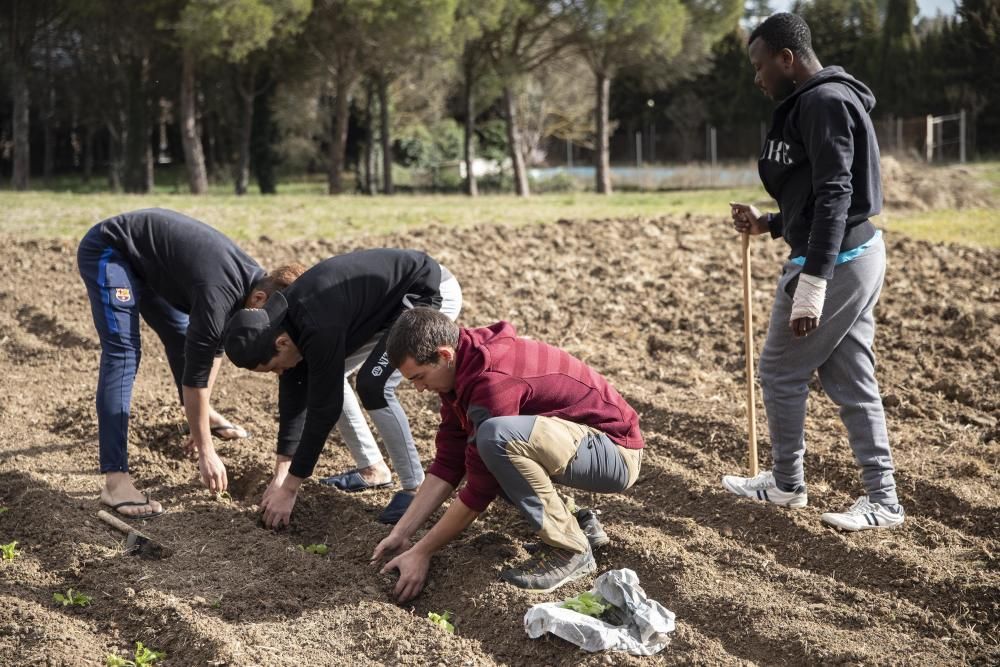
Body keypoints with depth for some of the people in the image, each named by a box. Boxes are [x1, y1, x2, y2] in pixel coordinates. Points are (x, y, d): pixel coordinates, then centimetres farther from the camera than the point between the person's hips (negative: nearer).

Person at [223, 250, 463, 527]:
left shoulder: (320, 330, -33)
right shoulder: (283, 319, -6)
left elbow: (324, 408, -27)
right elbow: (293, 395, 1)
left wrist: (289, 489, -19)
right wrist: (280, 476, 0)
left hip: (431, 291, -10)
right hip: (392, 301, 10)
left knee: (374, 384, -22)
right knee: (328, 377, 8)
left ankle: (415, 488, -8)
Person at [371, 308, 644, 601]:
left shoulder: (493, 380, -27)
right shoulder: (461, 369, 1)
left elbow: (480, 490, -23)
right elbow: (448, 464, 5)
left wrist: (422, 552, -15)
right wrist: (401, 534, 0)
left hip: (616, 452, -10)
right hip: (580, 440, 10)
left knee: (495, 436, -32)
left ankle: (571, 550, -15)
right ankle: (571, 522, 11)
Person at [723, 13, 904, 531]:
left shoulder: (822, 101, -15)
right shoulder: (820, 102, 17)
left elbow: (834, 196, -23)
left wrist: (810, 285, -27)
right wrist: (766, 224, 18)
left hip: (832, 264, -10)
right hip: (855, 256, 10)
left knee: (780, 373, 5)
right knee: (851, 383, 11)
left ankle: (786, 485, 20)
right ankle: (881, 499, 13)